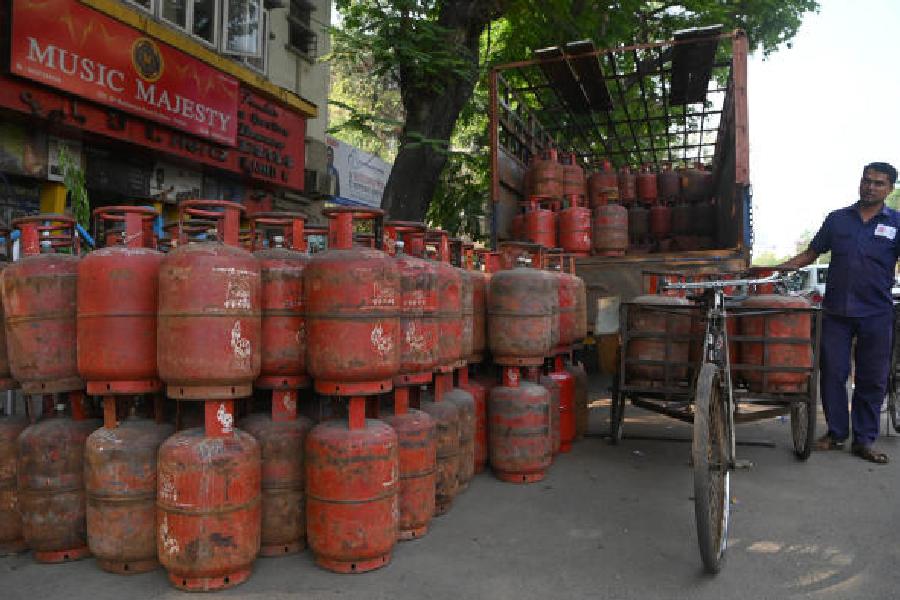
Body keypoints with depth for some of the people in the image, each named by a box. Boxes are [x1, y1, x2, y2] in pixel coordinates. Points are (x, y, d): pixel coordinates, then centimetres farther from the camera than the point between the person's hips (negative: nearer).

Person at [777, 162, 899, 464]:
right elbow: (811, 253, 13)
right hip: (836, 311, 1)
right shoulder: (838, 219, 9)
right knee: (833, 374, 4)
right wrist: (777, 269, 2)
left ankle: (864, 440, 17)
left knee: (872, 379, 5)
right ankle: (836, 433, 19)